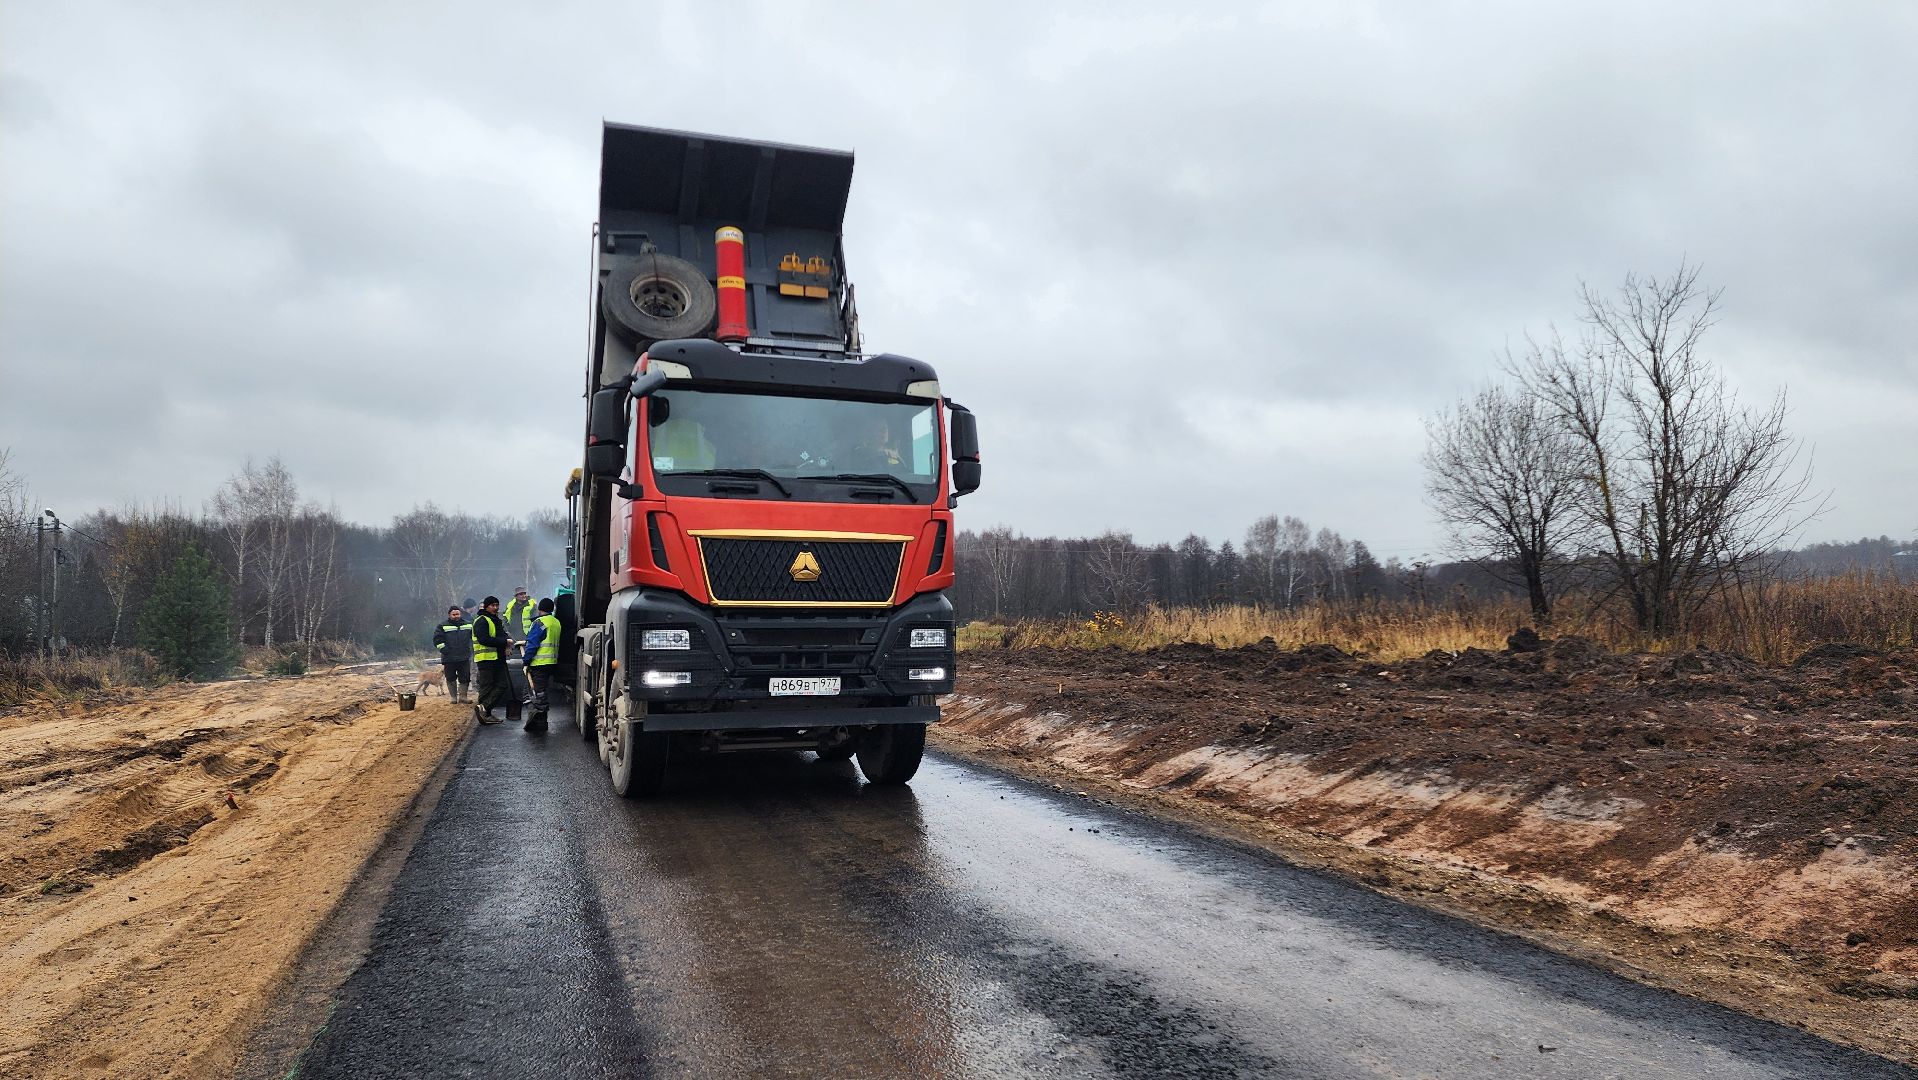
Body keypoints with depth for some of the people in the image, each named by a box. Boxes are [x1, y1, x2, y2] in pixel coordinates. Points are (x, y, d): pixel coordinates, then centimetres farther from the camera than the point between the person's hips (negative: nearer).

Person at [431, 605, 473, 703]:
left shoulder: (468, 625, 9)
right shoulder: (443, 626, 1)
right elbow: (437, 639, -4)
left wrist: (472, 650, 9)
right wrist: (444, 650, -11)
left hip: (464, 658, 2)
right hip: (449, 659, -1)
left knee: (464, 679, -1)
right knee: (451, 679, 4)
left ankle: (462, 698, 5)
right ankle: (454, 698, 14)